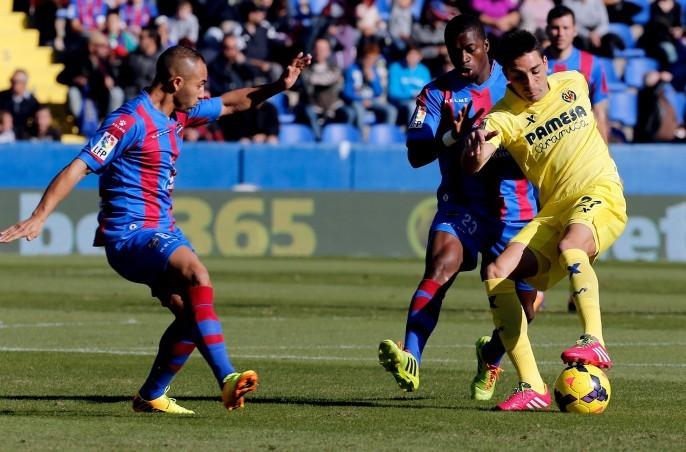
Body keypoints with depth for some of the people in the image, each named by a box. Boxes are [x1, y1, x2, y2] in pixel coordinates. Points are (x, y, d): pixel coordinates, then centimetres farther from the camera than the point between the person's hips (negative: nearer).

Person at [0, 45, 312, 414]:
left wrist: (278, 86, 16)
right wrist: (38, 218, -30)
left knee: (193, 311, 7)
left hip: (162, 231, 10)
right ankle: (227, 379, -39)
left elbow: (231, 104, 29)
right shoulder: (130, 121, -16)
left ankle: (151, 395, 23)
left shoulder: (178, 114, 11)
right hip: (129, 234, -10)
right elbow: (78, 168, -21)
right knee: (197, 274, -30)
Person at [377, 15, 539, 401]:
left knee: (524, 300, 4)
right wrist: (452, 138, -25)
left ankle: (491, 356, 37)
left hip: (514, 209, 1)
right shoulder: (438, 93, 0)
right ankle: (410, 361, -41)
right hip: (460, 206, -1)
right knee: (440, 266, -28)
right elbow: (416, 154, -6)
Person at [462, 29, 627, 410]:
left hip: (601, 194, -2)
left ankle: (594, 342, -50)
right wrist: (476, 149, -37)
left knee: (569, 244, -36)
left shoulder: (574, 83, 6)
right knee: (497, 274, -18)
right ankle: (532, 388, -20)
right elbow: (472, 169, -18)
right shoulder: (503, 117, -1)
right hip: (553, 211, 2)